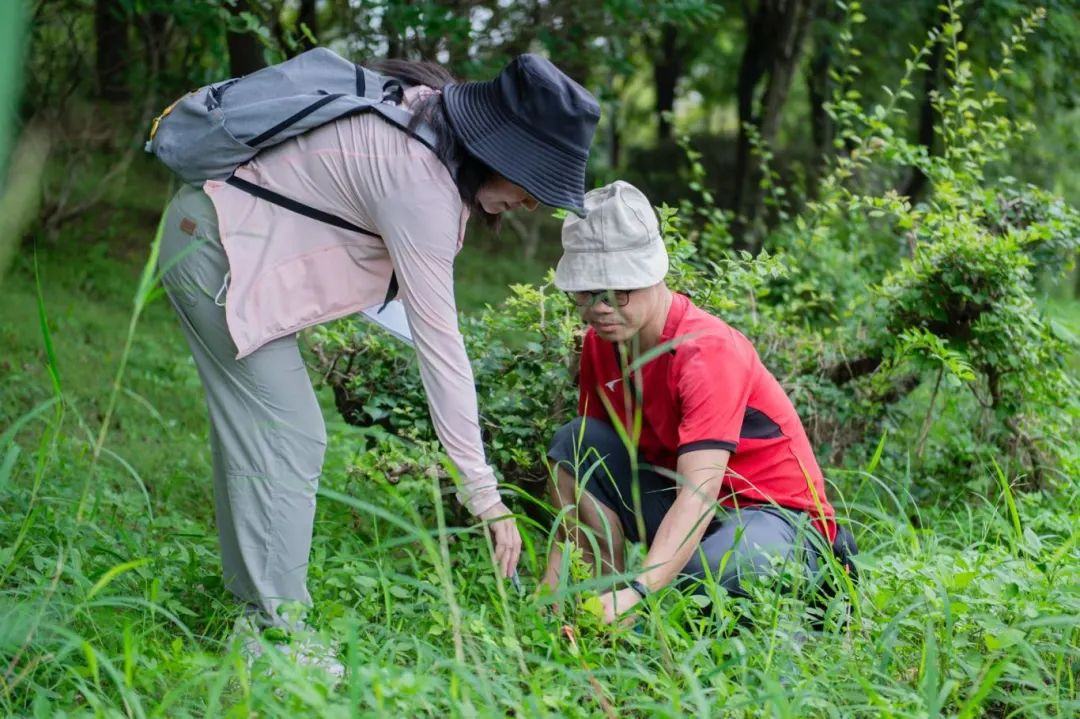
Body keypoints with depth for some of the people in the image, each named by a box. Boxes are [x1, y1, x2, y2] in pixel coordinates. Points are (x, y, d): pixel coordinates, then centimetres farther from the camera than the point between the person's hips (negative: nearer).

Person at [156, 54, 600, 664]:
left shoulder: (423, 109, -2)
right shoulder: (420, 184, -27)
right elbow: (440, 344, -26)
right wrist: (481, 490, -23)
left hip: (213, 232, 10)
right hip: (215, 253, -10)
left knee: (251, 432, 13)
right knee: (288, 441, -9)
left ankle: (254, 608, 21)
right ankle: (277, 631, -4)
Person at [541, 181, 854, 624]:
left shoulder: (708, 352, -26)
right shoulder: (601, 341, -3)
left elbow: (698, 496, -36)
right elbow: (583, 470, 3)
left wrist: (636, 592, -48)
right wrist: (554, 579, -8)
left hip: (774, 512, -7)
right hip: (679, 497, 7)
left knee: (714, 570, -40)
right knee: (574, 443, -11)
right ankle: (610, 594, -8)